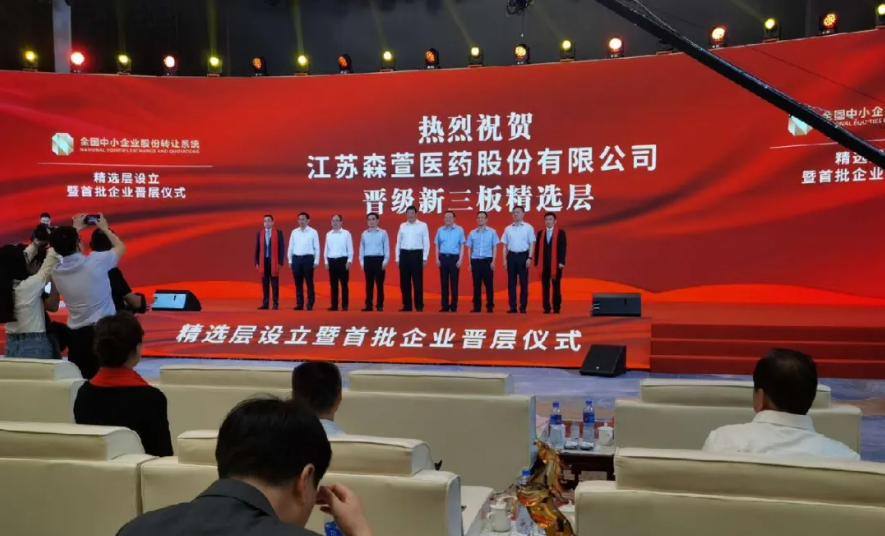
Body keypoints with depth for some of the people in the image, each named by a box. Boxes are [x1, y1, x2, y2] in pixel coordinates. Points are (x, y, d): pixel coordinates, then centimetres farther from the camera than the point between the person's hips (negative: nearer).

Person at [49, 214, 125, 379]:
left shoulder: (56, 272, 2)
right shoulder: (96, 261, -11)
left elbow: (65, 249, 27)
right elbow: (121, 247, 9)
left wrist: (74, 229, 33)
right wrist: (105, 228, 24)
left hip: (77, 335, 4)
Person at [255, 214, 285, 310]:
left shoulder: (278, 233, 1)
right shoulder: (259, 233, 9)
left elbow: (281, 248, -1)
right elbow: (257, 249, 9)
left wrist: (280, 262, -8)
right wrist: (257, 262, 2)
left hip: (274, 262, -3)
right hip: (263, 261, 3)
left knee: (275, 284, 0)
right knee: (265, 284, 4)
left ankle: (275, 304, 4)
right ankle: (265, 303, 7)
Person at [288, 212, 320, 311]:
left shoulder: (313, 232, -1)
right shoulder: (294, 232, 8)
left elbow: (317, 248, -1)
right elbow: (291, 247, 11)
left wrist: (316, 261, -6)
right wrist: (290, 260, 8)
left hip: (308, 258, -3)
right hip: (296, 259, 3)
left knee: (309, 283, 0)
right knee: (298, 283, 6)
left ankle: (310, 304, 5)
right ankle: (299, 304, 11)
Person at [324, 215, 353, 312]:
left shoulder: (346, 233, -1)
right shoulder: (328, 234, 10)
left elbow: (350, 249, -2)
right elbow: (326, 249, 12)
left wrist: (349, 261, -8)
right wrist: (326, 262, 8)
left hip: (343, 260, -4)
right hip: (332, 261, 4)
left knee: (344, 284, -1)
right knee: (333, 284, 6)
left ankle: (344, 305, 4)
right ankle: (334, 305, 11)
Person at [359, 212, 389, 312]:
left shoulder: (383, 233, 2)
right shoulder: (364, 234, 10)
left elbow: (386, 248, 1)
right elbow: (362, 248, 11)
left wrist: (385, 261, -7)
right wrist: (361, 261, 5)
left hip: (379, 259, -2)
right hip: (368, 260, 2)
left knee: (379, 284, 0)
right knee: (369, 284, 5)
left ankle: (379, 305, 6)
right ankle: (368, 305, 9)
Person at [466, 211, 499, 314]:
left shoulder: (492, 232, 3)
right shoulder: (472, 233, 8)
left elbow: (495, 248, 2)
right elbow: (469, 249, 10)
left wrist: (493, 261, -6)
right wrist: (470, 263, 5)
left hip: (487, 260, -2)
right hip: (475, 261, 2)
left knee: (489, 284, 0)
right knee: (476, 285, 4)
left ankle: (490, 306, 6)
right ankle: (477, 306, 10)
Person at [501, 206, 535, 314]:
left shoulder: (528, 227, 1)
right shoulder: (508, 228, 9)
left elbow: (531, 244, -1)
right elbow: (505, 245, 10)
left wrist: (529, 258, -10)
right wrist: (504, 259, 3)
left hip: (523, 255, -3)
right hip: (511, 256, 3)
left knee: (523, 282, 0)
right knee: (511, 282, 3)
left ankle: (523, 307, 6)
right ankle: (513, 306, 8)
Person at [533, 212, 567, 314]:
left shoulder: (561, 233, 2)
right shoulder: (540, 233, 10)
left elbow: (563, 248, -4)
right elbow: (537, 248, 8)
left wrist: (561, 262, -13)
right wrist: (536, 262, 1)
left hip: (556, 264, -2)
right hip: (544, 264, 2)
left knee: (556, 286, 2)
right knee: (545, 287, 3)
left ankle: (557, 307, 9)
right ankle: (546, 308, 7)